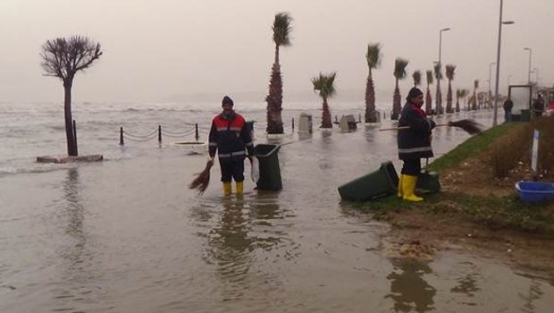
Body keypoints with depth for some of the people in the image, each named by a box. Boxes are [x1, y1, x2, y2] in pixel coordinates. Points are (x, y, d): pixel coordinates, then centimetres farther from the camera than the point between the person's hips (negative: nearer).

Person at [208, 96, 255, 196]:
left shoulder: (240, 119, 2)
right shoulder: (216, 120, 3)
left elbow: (247, 138, 7)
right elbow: (212, 138, 5)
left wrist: (251, 153, 9)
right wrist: (211, 154, -1)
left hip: (238, 154, -1)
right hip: (223, 155, 1)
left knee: (239, 176, 0)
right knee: (226, 177, 8)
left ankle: (239, 193, 11)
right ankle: (227, 194, 19)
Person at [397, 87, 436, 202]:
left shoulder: (413, 109, 18)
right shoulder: (410, 111, -18)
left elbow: (421, 123, 16)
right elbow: (421, 125, -27)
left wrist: (427, 133, -3)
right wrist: (431, 123, -7)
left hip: (411, 145, 11)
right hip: (411, 146, -11)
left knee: (408, 168, 15)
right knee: (412, 169, -10)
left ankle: (402, 191, 22)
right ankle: (408, 194, -8)